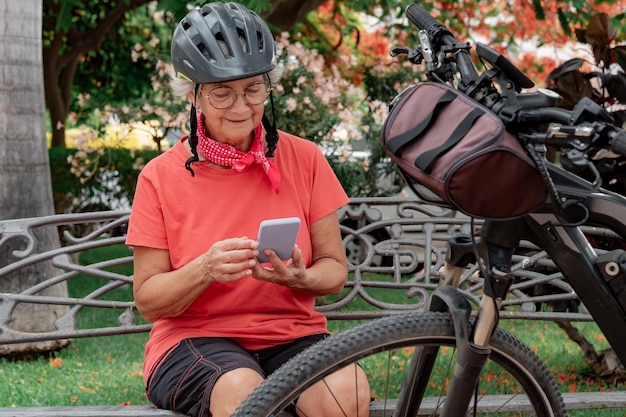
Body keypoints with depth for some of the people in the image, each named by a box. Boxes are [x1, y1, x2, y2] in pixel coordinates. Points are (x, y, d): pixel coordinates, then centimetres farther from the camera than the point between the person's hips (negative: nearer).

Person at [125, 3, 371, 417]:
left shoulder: (304, 159, 3)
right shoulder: (161, 177, -1)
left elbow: (335, 270, 5)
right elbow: (148, 300, -2)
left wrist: (299, 278, -19)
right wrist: (205, 269, -22)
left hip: (292, 335, 2)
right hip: (194, 339, -2)